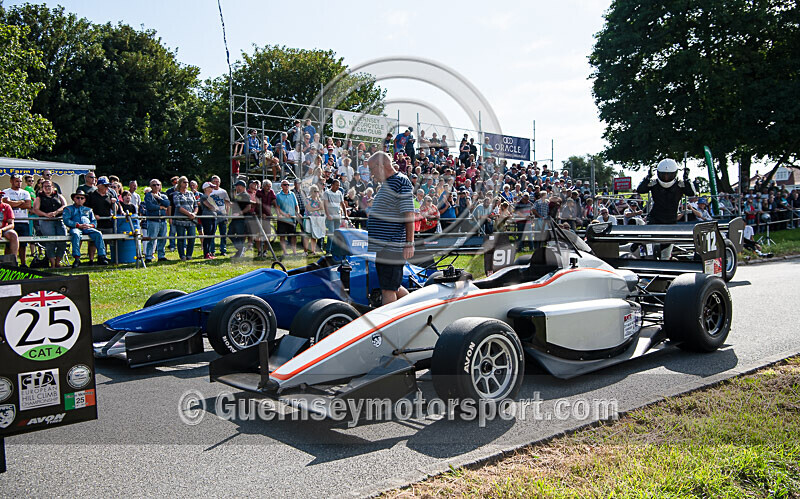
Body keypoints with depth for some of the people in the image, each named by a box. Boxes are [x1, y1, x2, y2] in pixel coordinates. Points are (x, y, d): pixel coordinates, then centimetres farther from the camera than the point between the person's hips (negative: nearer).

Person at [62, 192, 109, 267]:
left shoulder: (88, 209, 31)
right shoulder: (68, 209, 21)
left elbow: (94, 221, 24)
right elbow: (66, 221, 4)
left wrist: (90, 225, -2)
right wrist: (78, 225, -10)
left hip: (88, 229, 3)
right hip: (75, 228, -2)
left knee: (98, 234, -28)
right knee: (76, 234, -39)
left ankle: (101, 256, -31)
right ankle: (76, 258, -40)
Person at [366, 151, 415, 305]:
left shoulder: (401, 182, -11)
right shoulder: (386, 184, 18)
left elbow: (409, 215, -17)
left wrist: (409, 244, -20)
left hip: (392, 248, -10)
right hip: (383, 247, 10)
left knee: (388, 289, -5)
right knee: (393, 286, 17)